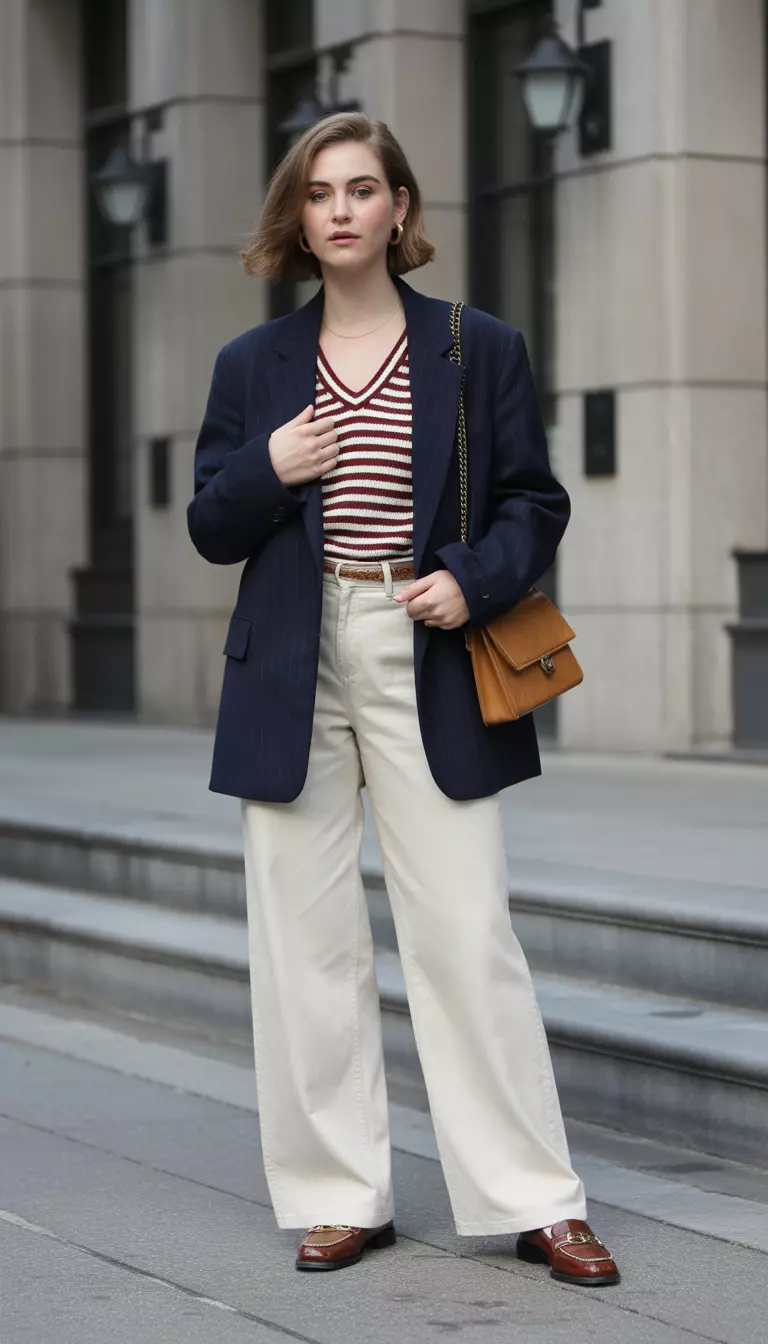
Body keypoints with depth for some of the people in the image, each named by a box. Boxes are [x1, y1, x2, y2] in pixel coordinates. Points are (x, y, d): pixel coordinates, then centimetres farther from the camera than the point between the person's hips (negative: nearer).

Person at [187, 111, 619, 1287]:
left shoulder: (480, 350, 5)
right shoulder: (252, 366, 10)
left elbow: (534, 504, 7)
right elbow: (212, 530, 11)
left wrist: (475, 581, -11)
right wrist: (267, 472, -9)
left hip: (427, 672, -2)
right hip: (294, 675, 2)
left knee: (468, 936, -3)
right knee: (307, 940, 3)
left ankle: (537, 1202, 5)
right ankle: (342, 1198, 13)